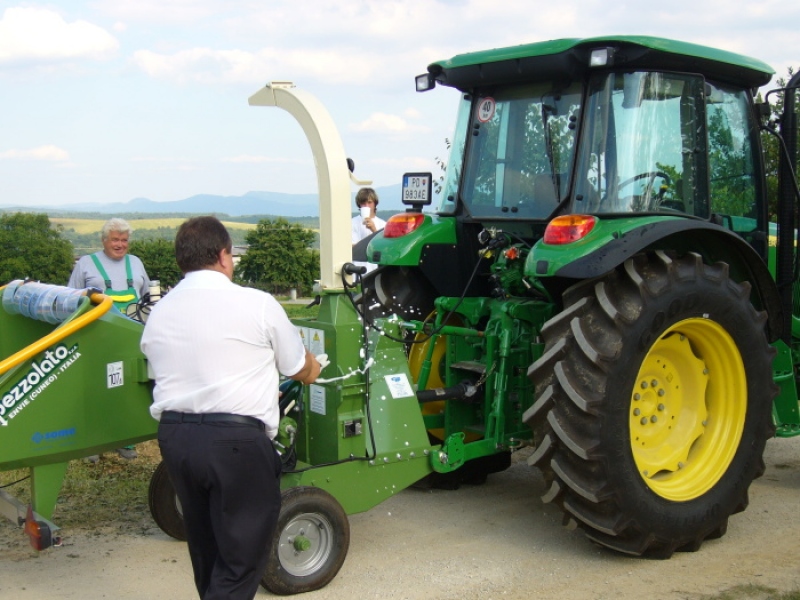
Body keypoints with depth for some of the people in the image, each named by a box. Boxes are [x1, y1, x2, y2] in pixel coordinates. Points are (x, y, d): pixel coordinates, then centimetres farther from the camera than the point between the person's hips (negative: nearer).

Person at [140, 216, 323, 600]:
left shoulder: (158, 313, 9)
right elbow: (301, 370, 7)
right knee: (241, 555, 3)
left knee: (206, 548, 22)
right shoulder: (257, 304, -4)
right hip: (235, 438, -6)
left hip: (173, 435, 6)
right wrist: (315, 367, 31)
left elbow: (159, 375, 16)